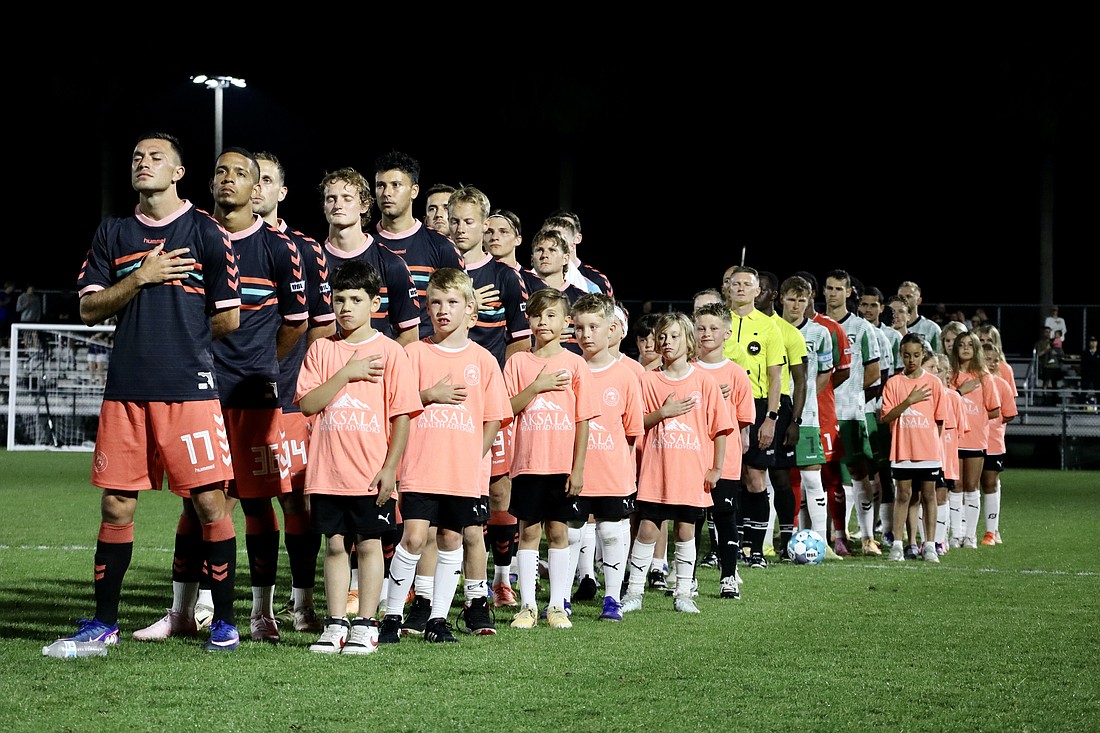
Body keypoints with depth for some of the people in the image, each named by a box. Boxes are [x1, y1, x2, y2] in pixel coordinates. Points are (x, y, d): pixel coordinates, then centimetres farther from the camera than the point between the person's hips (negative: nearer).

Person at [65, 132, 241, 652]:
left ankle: (224, 620, 7)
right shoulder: (112, 234, 13)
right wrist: (140, 278, -6)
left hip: (189, 389, -3)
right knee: (116, 505, 5)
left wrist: (178, 336, 11)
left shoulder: (205, 233, 1)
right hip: (125, 391, 3)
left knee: (209, 502, -4)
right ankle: (104, 623, 15)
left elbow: (228, 320, 2)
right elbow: (89, 309, 6)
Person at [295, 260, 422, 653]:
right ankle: (336, 625, 13)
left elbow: (402, 415, -3)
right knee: (335, 544, 7)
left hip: (371, 473, -3)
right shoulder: (321, 349, 6)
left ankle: (366, 626, 8)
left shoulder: (389, 351, -2)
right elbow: (307, 403, -4)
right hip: (327, 472, 3)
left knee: (369, 544, 3)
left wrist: (390, 467, -9)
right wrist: (346, 374, -13)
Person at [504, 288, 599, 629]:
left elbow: (583, 420, 0)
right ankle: (527, 605, 8)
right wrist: (537, 387, -13)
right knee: (529, 531, 3)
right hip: (527, 463, 1)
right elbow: (505, 409, -2)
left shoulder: (575, 364, 1)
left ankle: (557, 605, 9)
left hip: (562, 465, -1)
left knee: (558, 531, 4)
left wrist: (578, 469, -4)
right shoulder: (518, 362, 4)